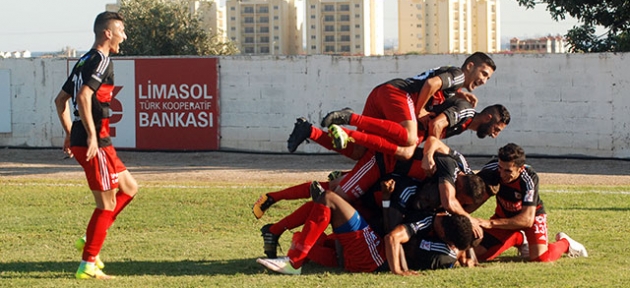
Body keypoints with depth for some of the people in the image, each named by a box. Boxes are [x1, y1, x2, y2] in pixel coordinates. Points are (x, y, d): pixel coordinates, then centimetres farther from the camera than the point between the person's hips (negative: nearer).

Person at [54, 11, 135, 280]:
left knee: (129, 188, 19)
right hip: (95, 144, -10)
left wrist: (70, 134, 24)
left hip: (80, 141, 10)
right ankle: (88, 265, 1)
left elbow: (61, 99, 23)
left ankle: (90, 240, 14)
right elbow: (83, 98, -25)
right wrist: (92, 135, -25)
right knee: (107, 204, -3)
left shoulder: (84, 61, 17)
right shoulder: (101, 61, -12)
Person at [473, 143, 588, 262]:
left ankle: (564, 243, 10)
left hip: (532, 214, -4)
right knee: (478, 254, -7)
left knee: (540, 257, -26)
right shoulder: (492, 169, -27)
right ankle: (518, 239, 21)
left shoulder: (529, 178, -35)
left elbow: (527, 219, -39)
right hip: (504, 214, 4)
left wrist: (492, 223, -47)